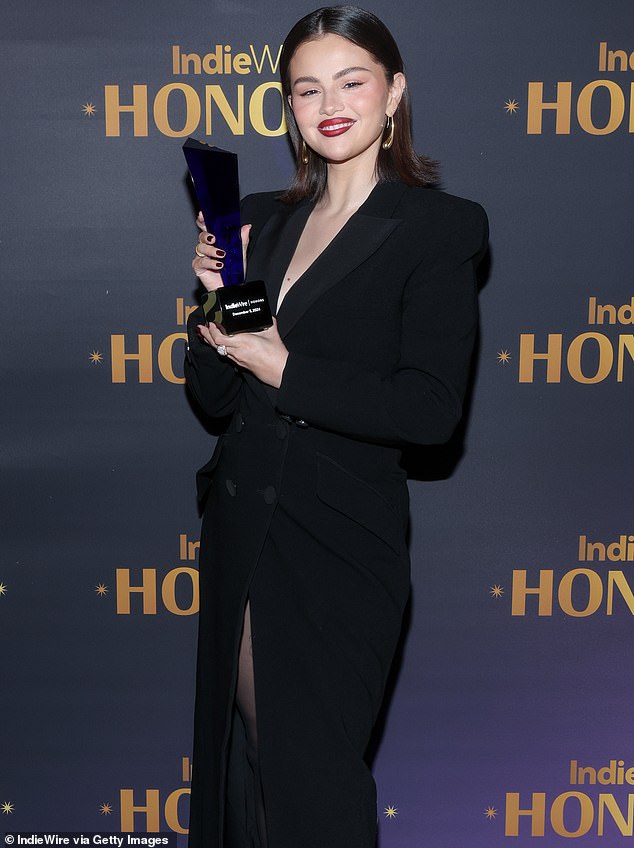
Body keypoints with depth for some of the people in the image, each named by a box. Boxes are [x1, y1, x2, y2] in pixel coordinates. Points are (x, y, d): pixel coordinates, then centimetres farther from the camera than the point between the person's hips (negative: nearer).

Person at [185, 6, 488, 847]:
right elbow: (214, 395, 7)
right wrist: (216, 296, -10)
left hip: (340, 538, -6)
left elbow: (431, 408, -17)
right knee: (242, 752, 19)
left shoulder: (437, 227, -8)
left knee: (312, 774, 7)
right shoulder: (263, 218, 9)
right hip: (241, 524, 6)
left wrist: (286, 371, -16)